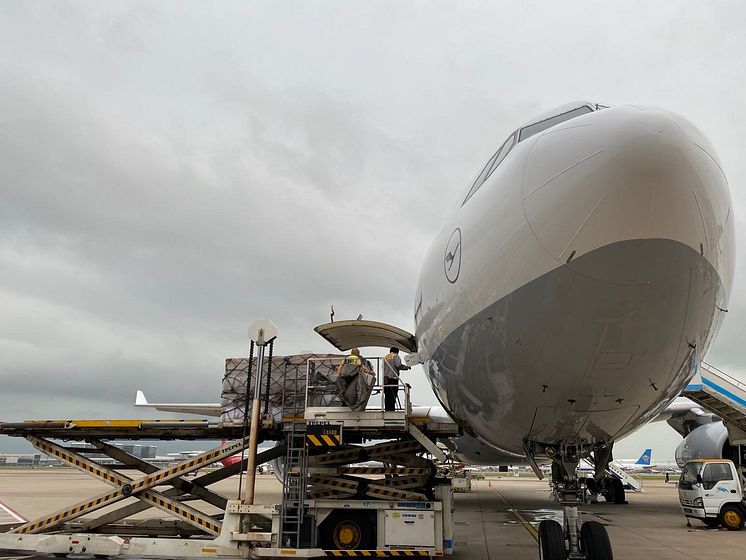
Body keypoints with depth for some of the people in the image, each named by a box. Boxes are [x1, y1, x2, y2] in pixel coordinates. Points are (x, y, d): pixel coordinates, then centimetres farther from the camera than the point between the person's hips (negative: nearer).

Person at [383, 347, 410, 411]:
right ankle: (392, 409, -8)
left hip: (385, 379, 6)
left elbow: (383, 367, 15)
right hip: (393, 379, -6)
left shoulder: (385, 357, 17)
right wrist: (406, 367, -3)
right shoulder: (395, 356, -2)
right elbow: (398, 365, -15)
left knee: (387, 396, 9)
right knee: (392, 396, -5)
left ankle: (387, 409, 10)